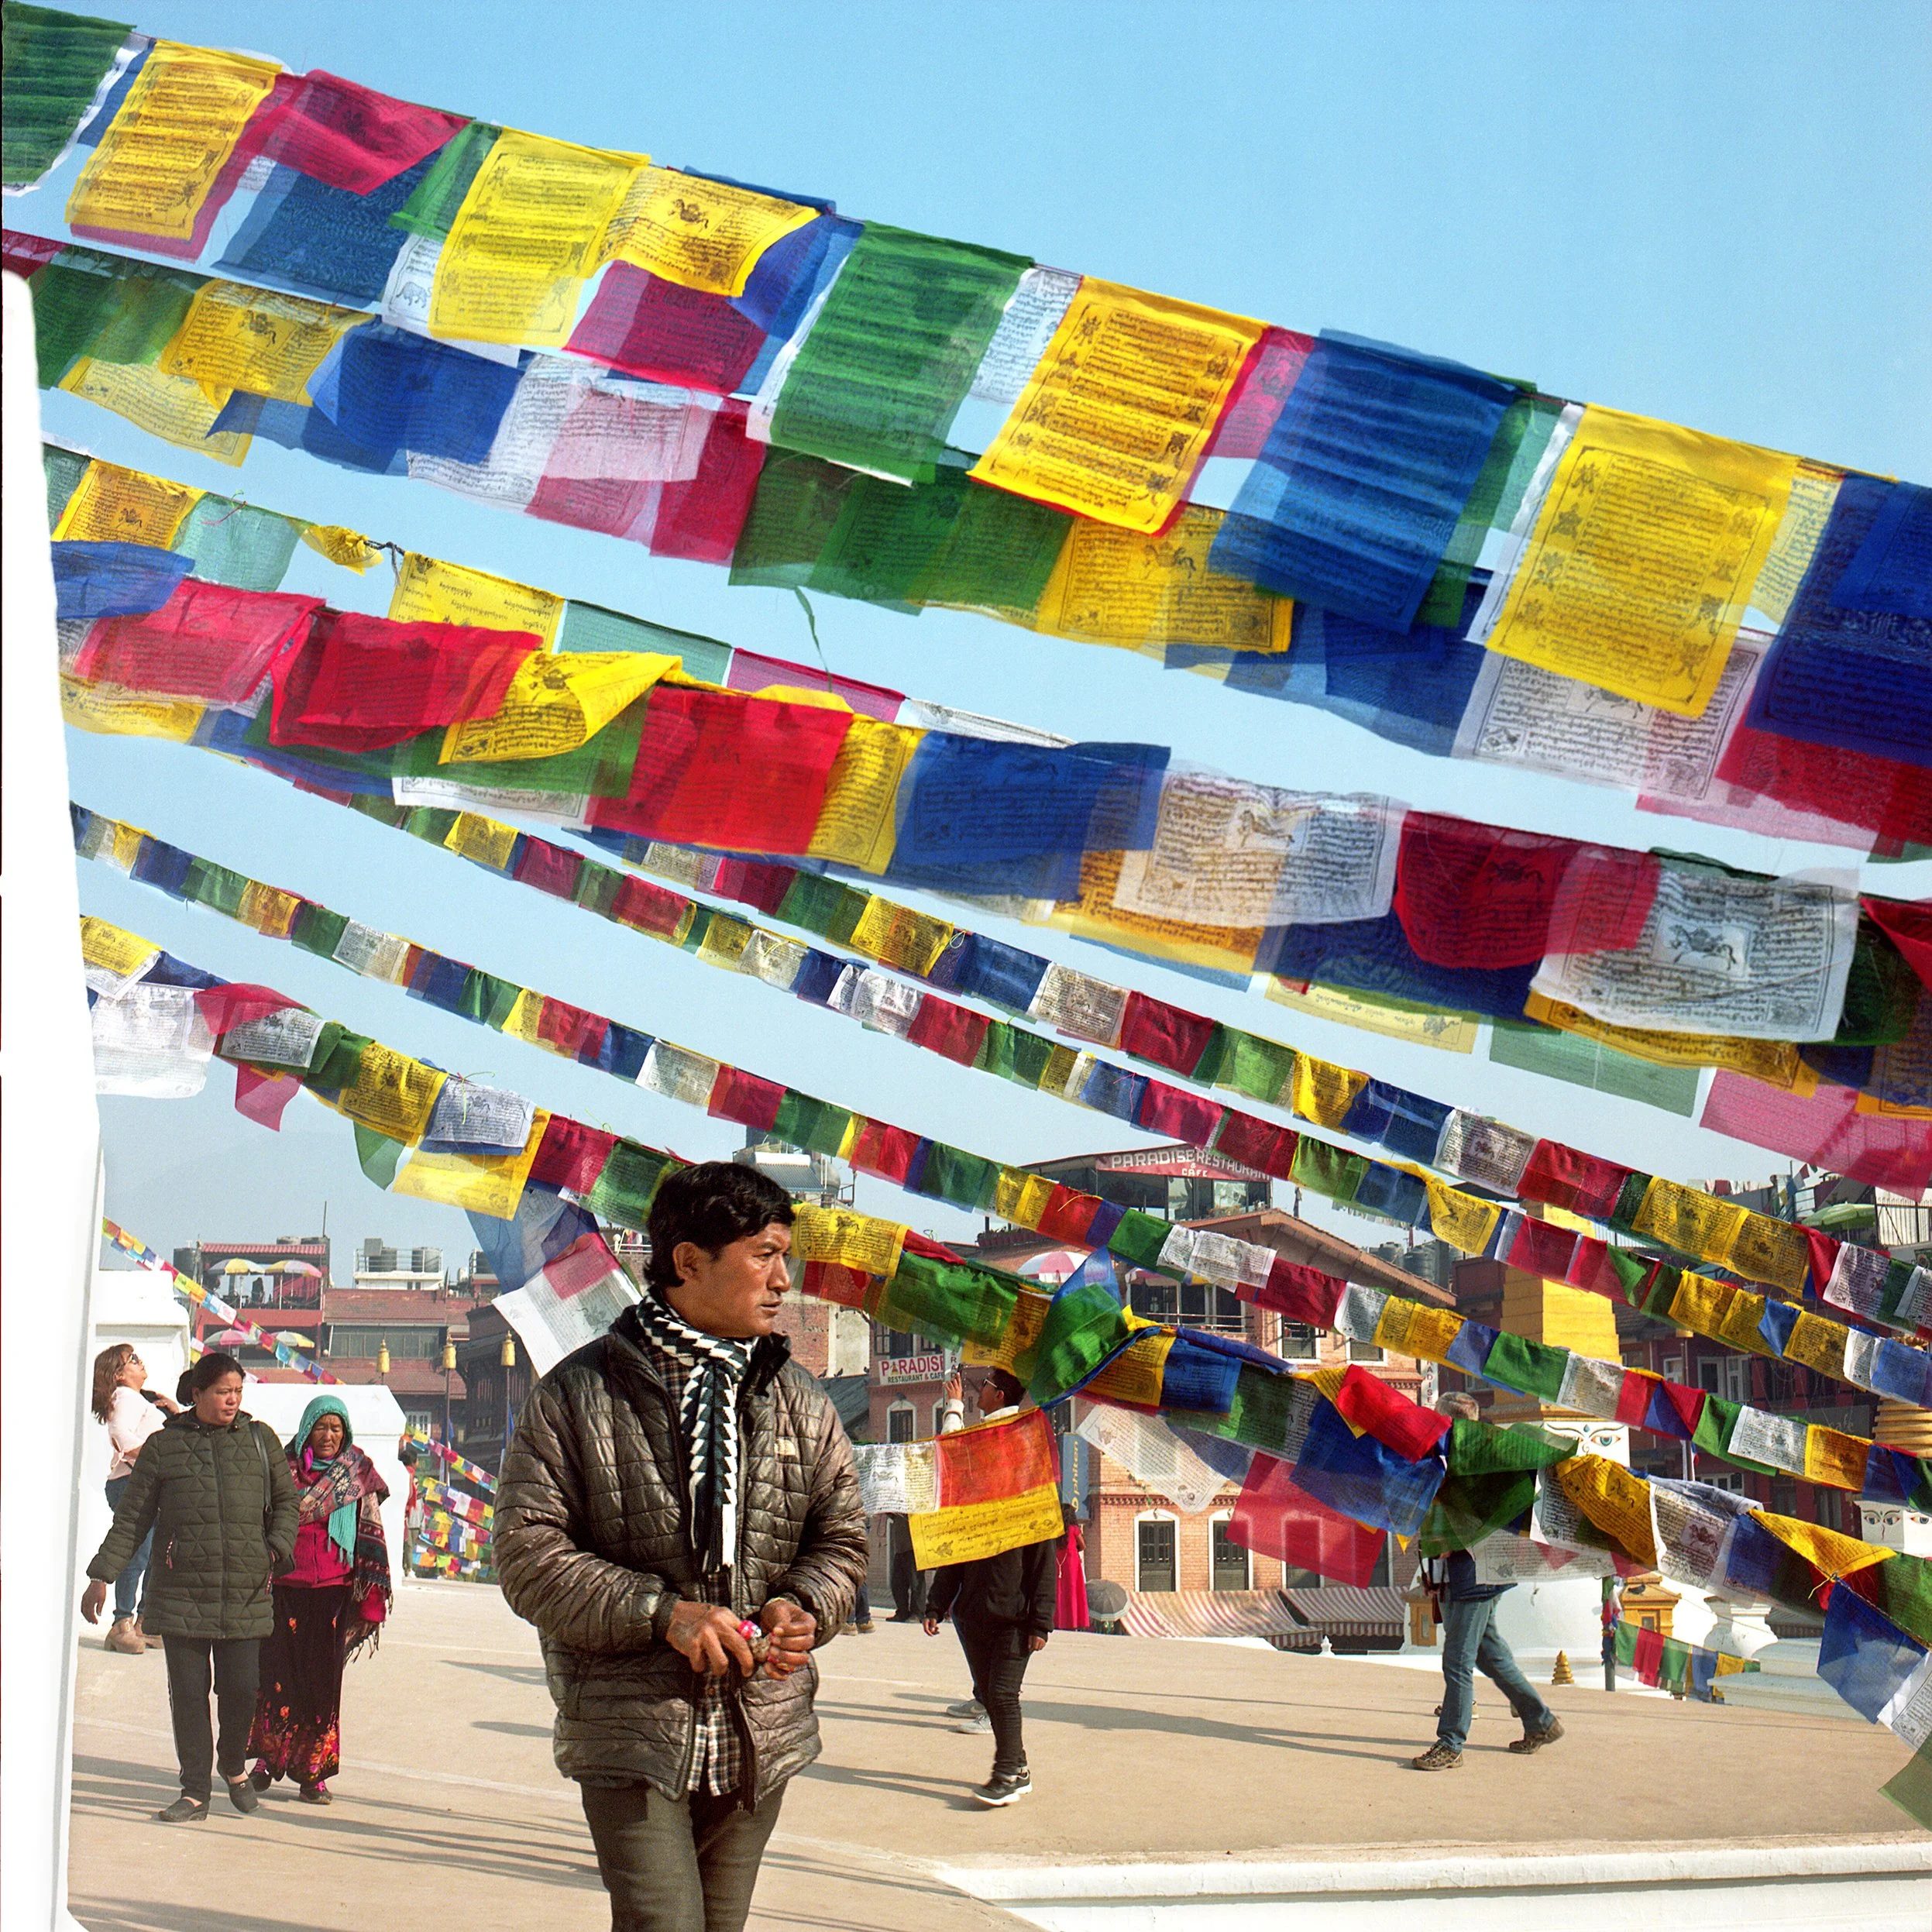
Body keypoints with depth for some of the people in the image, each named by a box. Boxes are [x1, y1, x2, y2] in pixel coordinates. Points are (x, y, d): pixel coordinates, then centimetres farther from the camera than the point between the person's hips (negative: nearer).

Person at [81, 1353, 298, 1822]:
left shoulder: (261, 1440, 9)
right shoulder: (164, 1446, 5)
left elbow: (286, 1502, 16)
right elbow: (131, 1518, 7)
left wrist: (277, 1548, -1)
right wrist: (103, 1575, 2)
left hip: (246, 1594, 1)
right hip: (181, 1593, -1)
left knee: (240, 1689, -1)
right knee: (188, 1693, 1)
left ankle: (233, 1765, 26)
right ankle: (194, 1792, 11)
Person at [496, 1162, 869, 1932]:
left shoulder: (800, 1403, 9)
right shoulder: (577, 1395, -4)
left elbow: (842, 1537, 15)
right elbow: (528, 1554, -8)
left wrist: (803, 1607, -8)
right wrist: (662, 1613, -18)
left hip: (761, 1738, 4)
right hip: (629, 1731, -4)